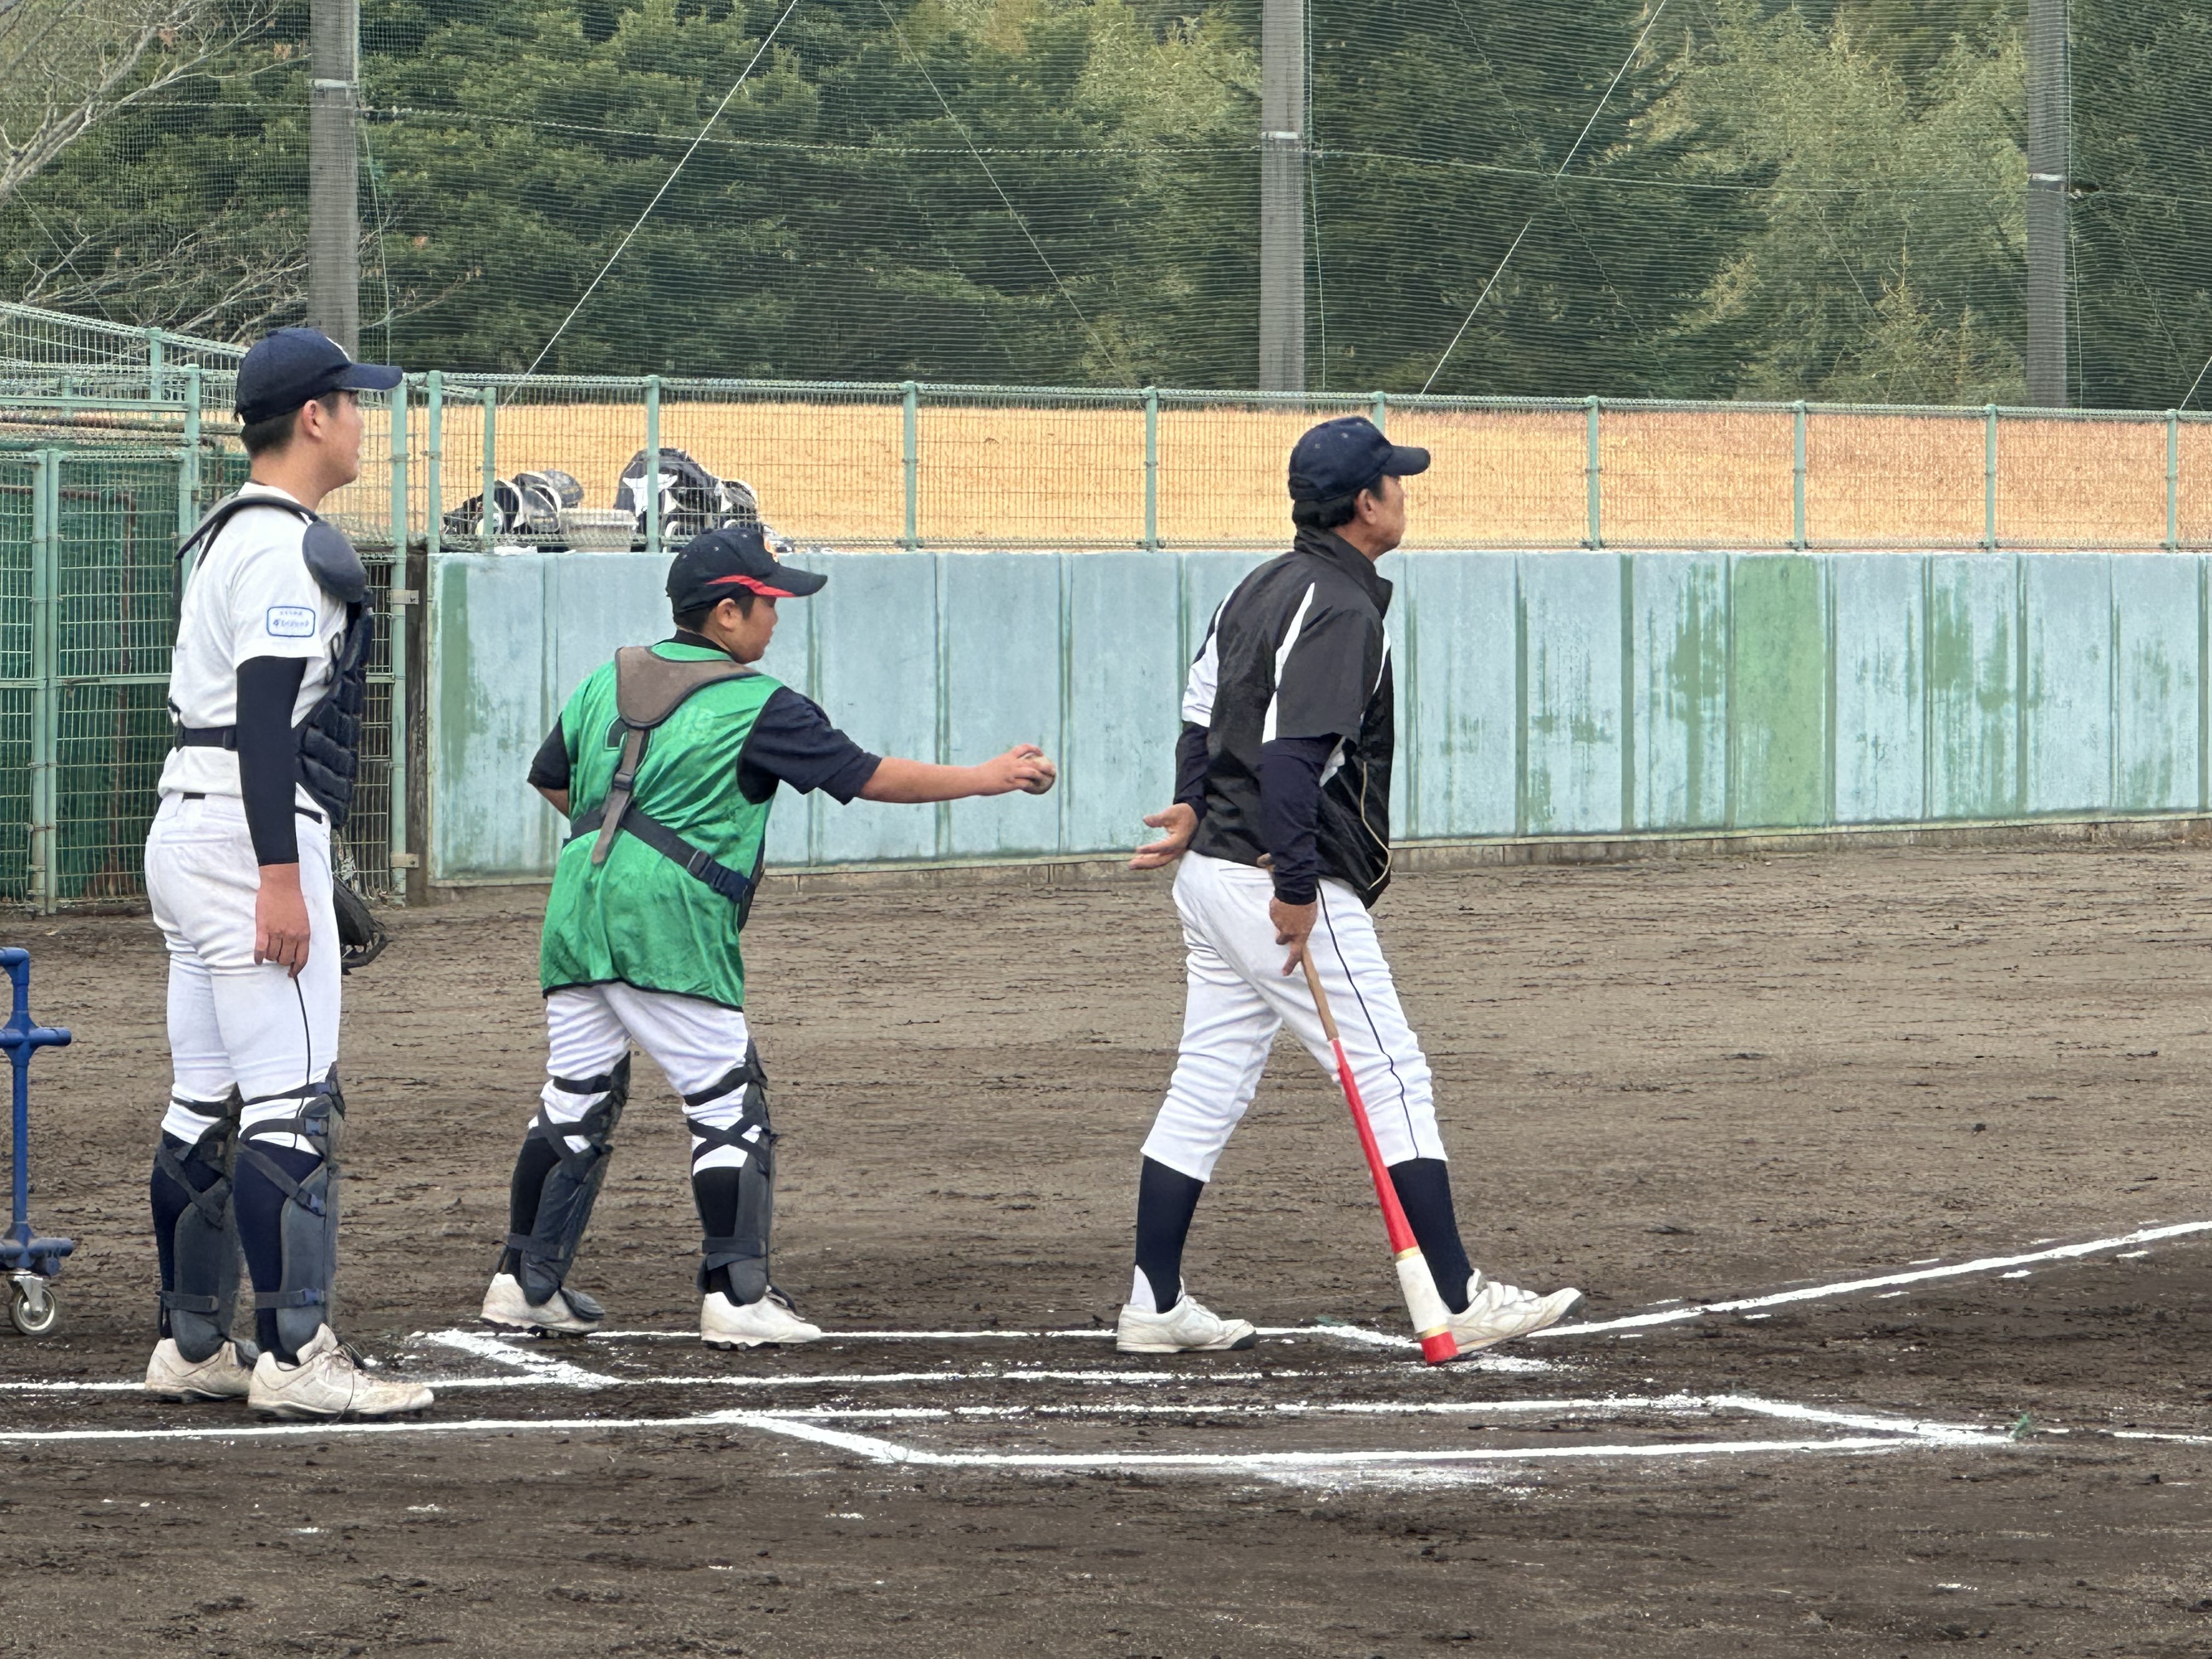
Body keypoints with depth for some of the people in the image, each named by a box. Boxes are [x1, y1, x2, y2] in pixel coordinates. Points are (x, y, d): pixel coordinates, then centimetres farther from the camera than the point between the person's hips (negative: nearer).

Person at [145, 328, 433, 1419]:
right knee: (292, 1104, -11)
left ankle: (191, 1346, 14)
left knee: (205, 1106, 11)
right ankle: (293, 1353, -13)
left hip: (184, 836, 11)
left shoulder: (225, 539, 19)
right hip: (250, 837, -11)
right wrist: (281, 877, -24)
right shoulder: (285, 546, -13)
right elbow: (264, 714, -20)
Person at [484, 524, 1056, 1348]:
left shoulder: (609, 679, 14)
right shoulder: (757, 706, -4)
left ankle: (527, 1282, 15)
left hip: (576, 909, 7)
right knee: (728, 1101, 0)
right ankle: (735, 1295, -4)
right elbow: (868, 775, -2)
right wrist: (988, 778, 6)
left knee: (574, 1096, 14)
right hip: (668, 927, -7)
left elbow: (550, 778, 24)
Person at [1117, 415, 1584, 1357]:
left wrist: (1194, 804, 12)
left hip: (1209, 871, 10)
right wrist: (1297, 889, -24)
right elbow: (1291, 755, -25)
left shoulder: (1262, 589, 14)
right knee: (1392, 1080, -5)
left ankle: (1154, 1306, 13)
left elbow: (1202, 708, 18)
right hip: (1279, 882, -10)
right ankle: (1459, 1302, -5)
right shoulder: (1342, 609, -17)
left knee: (1207, 1087, 12)